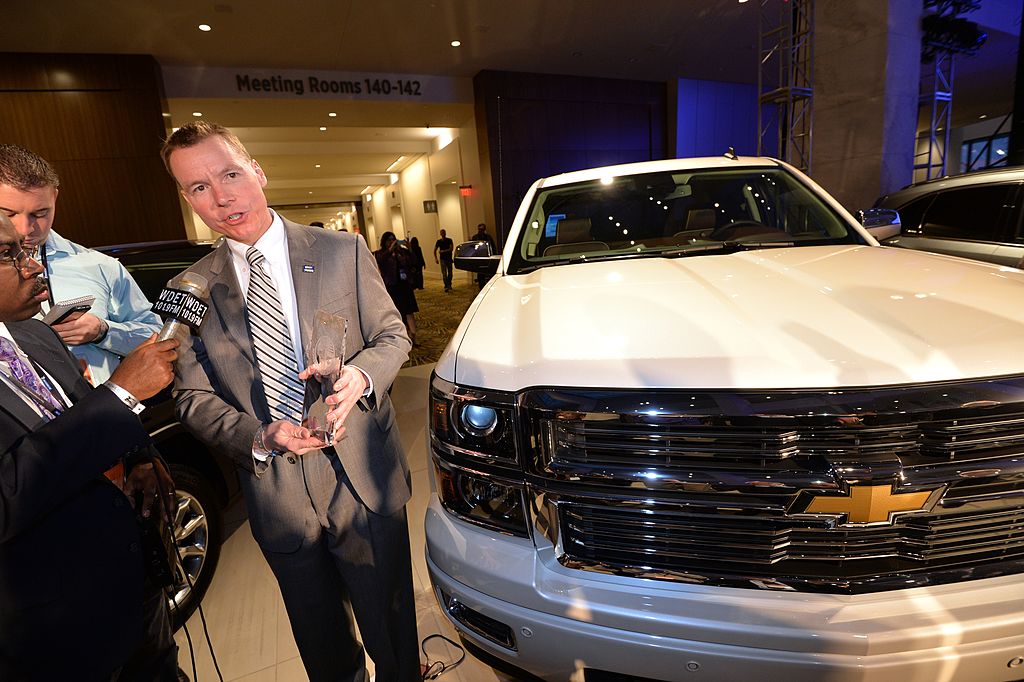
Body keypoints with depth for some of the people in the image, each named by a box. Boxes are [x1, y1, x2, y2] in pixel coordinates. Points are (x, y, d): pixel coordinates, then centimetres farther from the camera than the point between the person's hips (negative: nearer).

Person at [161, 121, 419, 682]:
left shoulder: (342, 251, -3)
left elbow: (392, 336, 1)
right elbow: (192, 396, 3)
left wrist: (360, 375, -21)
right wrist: (258, 438, -15)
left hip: (363, 478, -1)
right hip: (275, 494, 2)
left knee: (391, 632, 16)